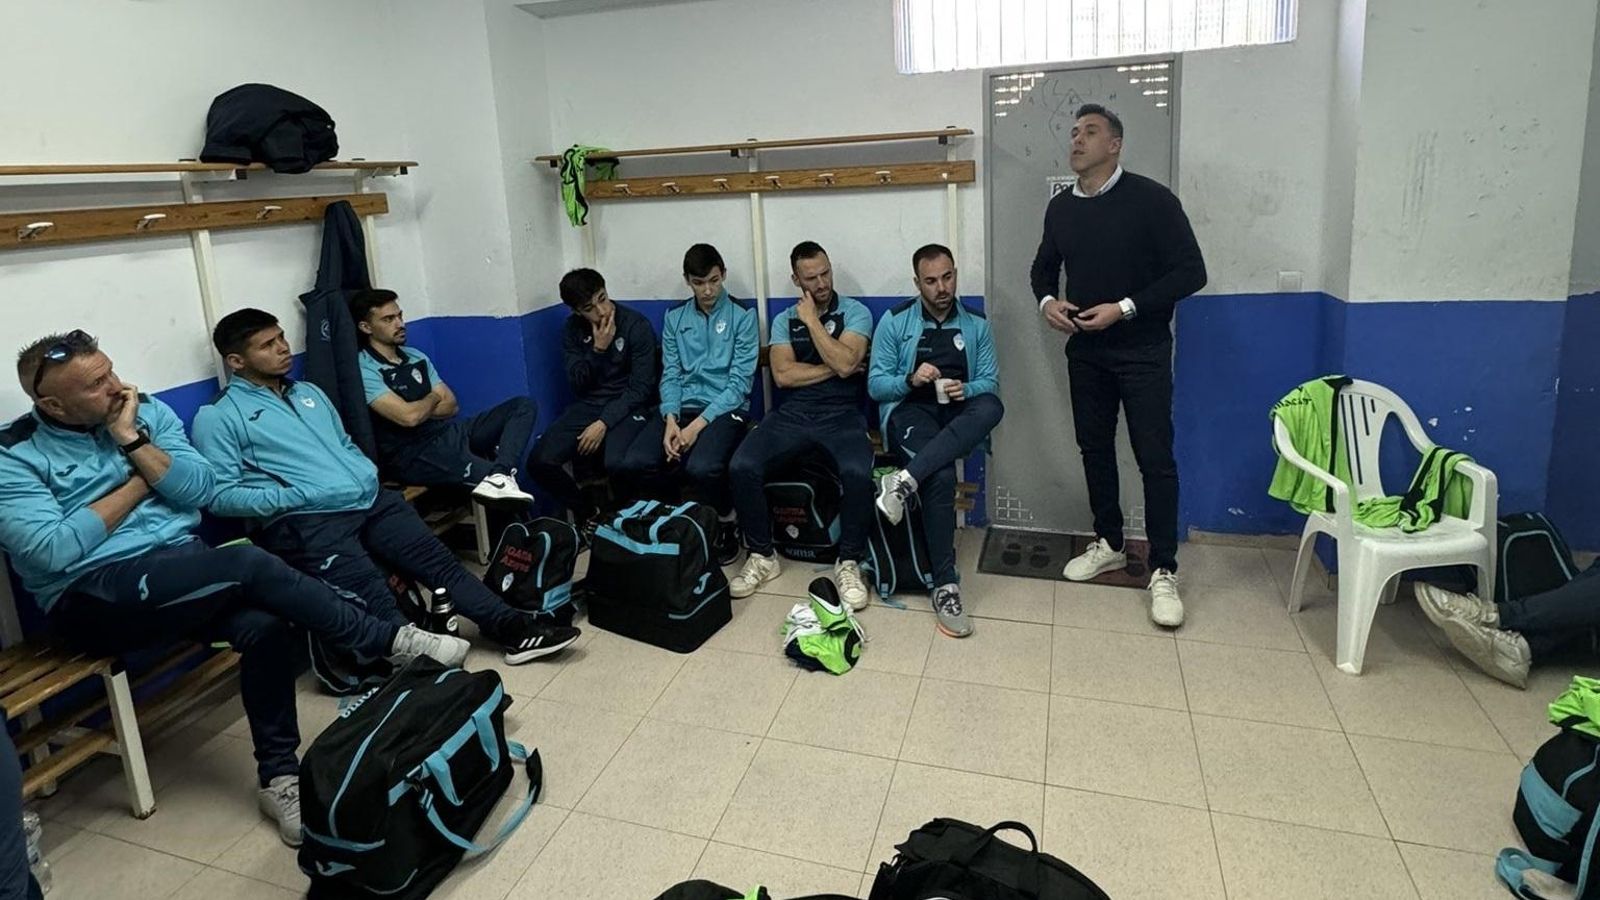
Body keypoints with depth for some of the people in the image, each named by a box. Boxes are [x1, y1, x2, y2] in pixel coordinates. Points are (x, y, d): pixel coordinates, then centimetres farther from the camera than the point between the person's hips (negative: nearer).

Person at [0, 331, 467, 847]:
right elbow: (54, 551, -17)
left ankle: (279, 774, -10)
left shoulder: (147, 412, 8)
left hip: (182, 569, 5)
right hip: (91, 596, -5)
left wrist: (132, 441, -10)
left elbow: (201, 490, 0)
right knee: (249, 565, -28)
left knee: (263, 625, -26)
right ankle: (388, 642, -14)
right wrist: (139, 484, -8)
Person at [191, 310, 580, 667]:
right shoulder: (218, 416, 3)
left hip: (372, 502, 6)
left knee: (437, 559, -8)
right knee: (374, 598, -24)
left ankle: (511, 626, -12)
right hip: (306, 522, -5)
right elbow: (220, 494, -4)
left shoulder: (309, 392, 24)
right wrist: (289, 497, -15)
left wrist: (370, 477, 8)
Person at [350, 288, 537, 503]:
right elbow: (408, 417, -19)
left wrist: (421, 410, -7)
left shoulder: (416, 356, 16)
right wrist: (433, 398, 2)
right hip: (410, 455, -8)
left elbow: (451, 405, 12)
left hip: (447, 433, 9)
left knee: (522, 405, -7)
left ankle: (498, 477, -32)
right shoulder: (363, 370, -9)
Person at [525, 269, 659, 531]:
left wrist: (604, 423, -20)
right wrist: (597, 350, -16)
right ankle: (586, 512, 7)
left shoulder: (637, 325, -10)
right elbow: (577, 384, -1)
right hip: (588, 405, 4)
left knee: (617, 463, -35)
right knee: (539, 462, -18)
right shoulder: (572, 329, 3)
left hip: (628, 407, -4)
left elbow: (641, 388, -12)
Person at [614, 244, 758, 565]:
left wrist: (699, 424, -19)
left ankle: (726, 524, -3)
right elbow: (670, 375, 7)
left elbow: (739, 381, -9)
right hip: (682, 407, 4)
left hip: (725, 408, -4)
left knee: (700, 468, -34)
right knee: (633, 464, -23)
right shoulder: (674, 317, 12)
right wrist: (671, 420, -13)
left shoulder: (743, 316, -1)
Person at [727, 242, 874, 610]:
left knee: (858, 472, -34)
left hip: (841, 414, -2)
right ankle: (762, 555, -2)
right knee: (741, 466, -23)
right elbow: (783, 375, -1)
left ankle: (849, 562, -11)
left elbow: (845, 363, -12)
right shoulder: (784, 320, 13)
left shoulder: (856, 312, 5)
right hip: (793, 412, 3)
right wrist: (834, 368, -4)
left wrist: (812, 320, -5)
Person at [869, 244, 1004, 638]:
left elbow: (990, 381, 9)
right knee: (941, 478, -35)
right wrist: (911, 379, -18)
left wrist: (966, 389, -14)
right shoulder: (894, 321, 5)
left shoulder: (976, 324, 12)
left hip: (960, 413, 3)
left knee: (991, 407, -36)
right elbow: (876, 385, 2)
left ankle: (905, 479, -42)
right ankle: (946, 584, -27)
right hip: (910, 410, -3)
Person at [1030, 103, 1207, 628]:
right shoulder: (1061, 207, 6)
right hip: (1085, 352, 6)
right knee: (1094, 448, 12)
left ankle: (1163, 573, 3)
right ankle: (1108, 545, 29)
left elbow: (1191, 272, -12)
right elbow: (1044, 267, 19)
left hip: (1142, 352, -5)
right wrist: (1046, 301, -4)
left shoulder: (1150, 199, -11)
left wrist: (1125, 308, -20)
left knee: (1155, 458, -5)